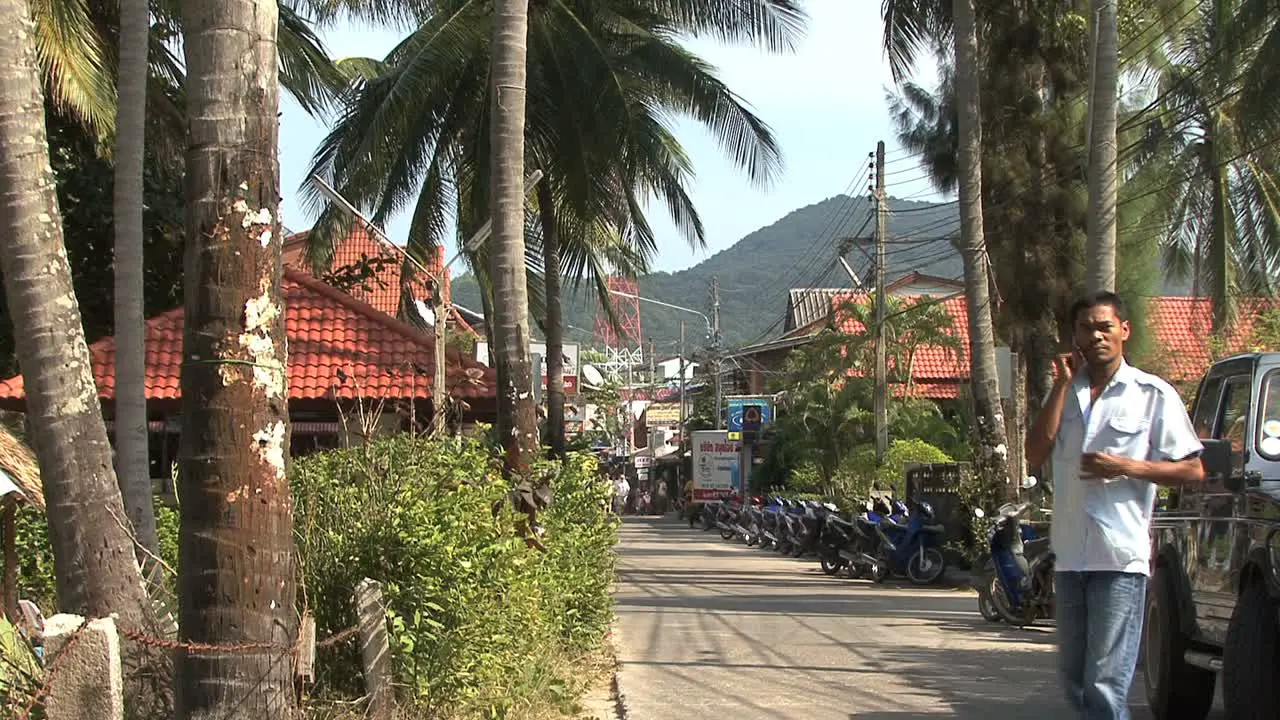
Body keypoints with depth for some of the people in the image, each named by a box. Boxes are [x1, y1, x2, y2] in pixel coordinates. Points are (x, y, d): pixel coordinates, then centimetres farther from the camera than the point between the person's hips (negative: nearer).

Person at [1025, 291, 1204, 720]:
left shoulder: (1153, 394, 0)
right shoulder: (1067, 392, 15)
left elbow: (1193, 471, -1)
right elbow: (1035, 455, 1)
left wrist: (1127, 467, -13)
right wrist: (1063, 385, -1)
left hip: (1121, 556, -6)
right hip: (1070, 554, 6)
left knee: (1105, 685, -12)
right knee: (1074, 680, 12)